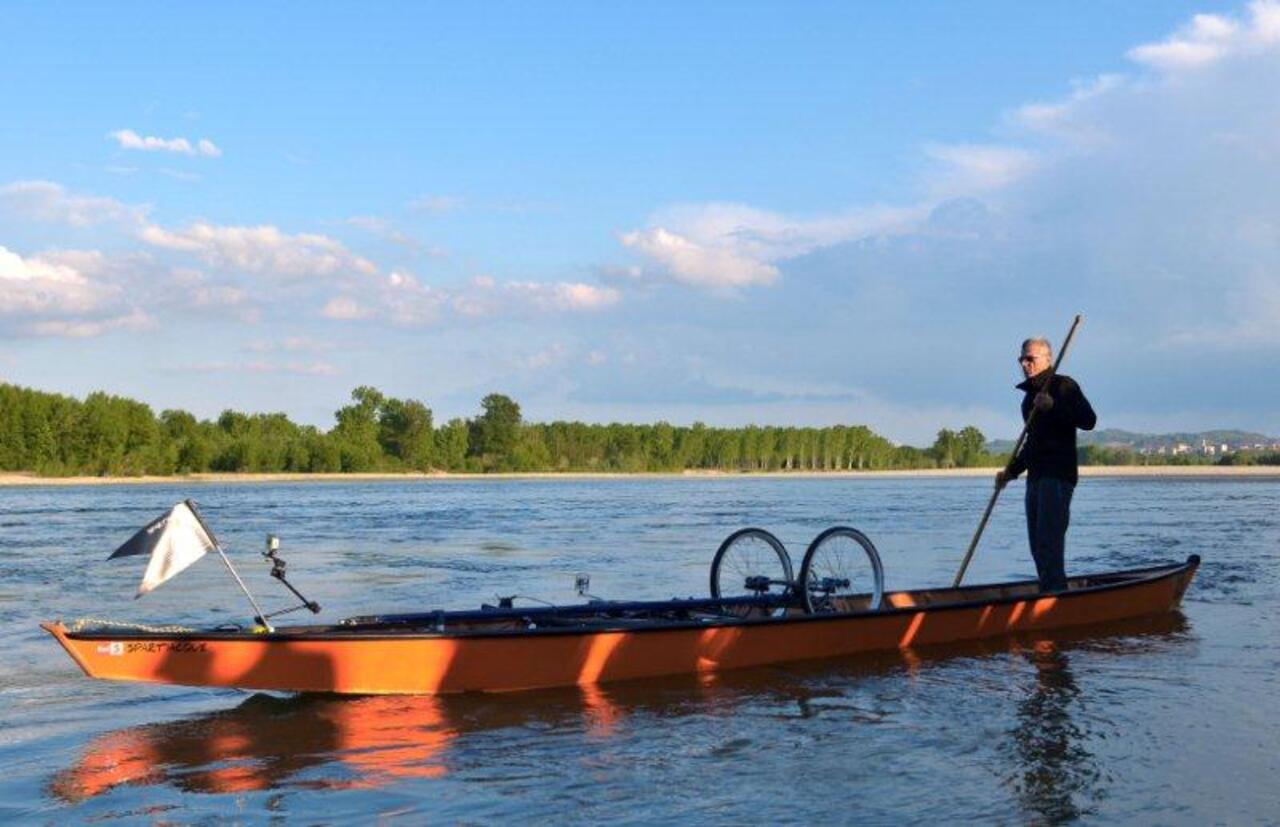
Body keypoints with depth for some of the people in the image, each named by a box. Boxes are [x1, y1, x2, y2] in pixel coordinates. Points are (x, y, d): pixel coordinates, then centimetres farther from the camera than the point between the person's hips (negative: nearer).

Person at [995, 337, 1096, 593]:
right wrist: (1011, 471, 24)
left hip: (1058, 475, -9)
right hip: (1036, 476, 9)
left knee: (1049, 542, -16)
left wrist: (1054, 406, -26)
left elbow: (1089, 420, -17)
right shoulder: (1030, 395, 21)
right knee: (1038, 545, 10)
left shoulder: (1063, 386, -4)